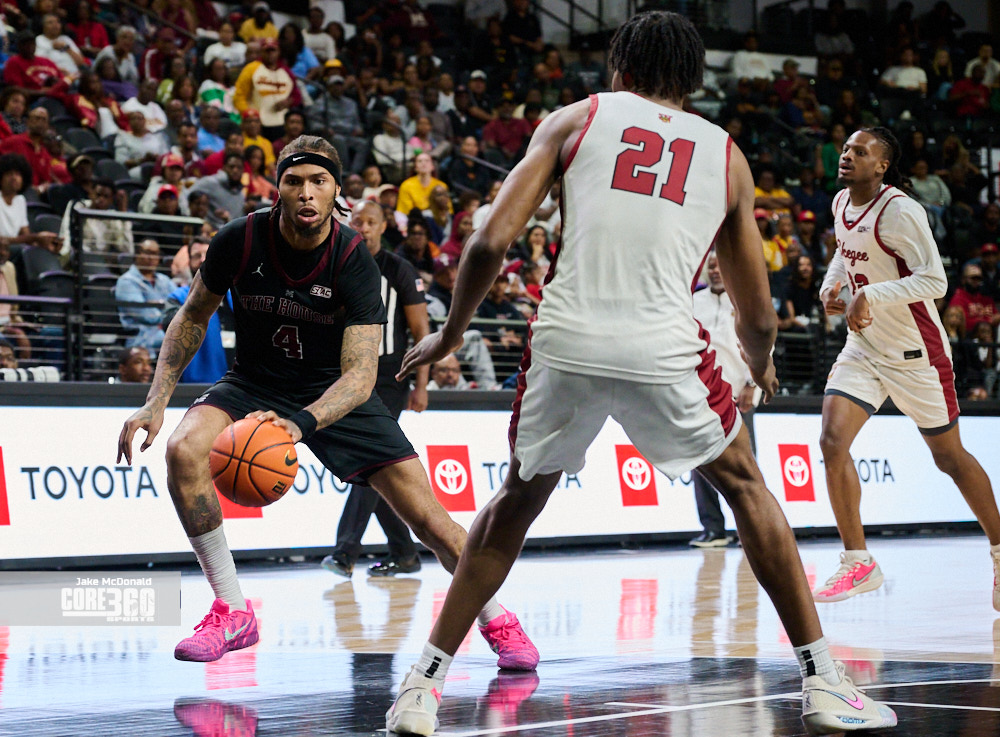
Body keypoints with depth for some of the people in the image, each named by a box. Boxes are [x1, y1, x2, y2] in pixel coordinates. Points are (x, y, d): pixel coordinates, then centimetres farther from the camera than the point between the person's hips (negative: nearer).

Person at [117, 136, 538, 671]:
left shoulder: (354, 260, -24)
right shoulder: (241, 240, -19)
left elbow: (360, 372, -32)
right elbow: (193, 316, -1)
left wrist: (300, 423, -50)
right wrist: (156, 401, -10)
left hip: (334, 391, -1)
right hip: (255, 382, 1)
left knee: (425, 515, -8)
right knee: (184, 451, -29)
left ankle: (497, 621, 17)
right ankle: (231, 613, -16)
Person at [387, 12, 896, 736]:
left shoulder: (576, 118, 15)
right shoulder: (726, 154, 18)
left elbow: (492, 241, 4)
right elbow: (757, 313, 22)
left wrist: (451, 333, 20)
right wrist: (763, 367, 44)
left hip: (565, 344, 1)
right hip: (664, 350, 0)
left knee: (517, 501, 23)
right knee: (746, 487, 23)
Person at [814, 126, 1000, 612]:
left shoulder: (900, 211, -20)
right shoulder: (842, 203, 4)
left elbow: (934, 281, -26)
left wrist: (870, 295, -31)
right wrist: (832, 283, 7)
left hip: (915, 353, -6)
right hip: (864, 348, 6)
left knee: (949, 457, 6)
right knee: (832, 441, -13)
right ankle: (858, 563, -5)